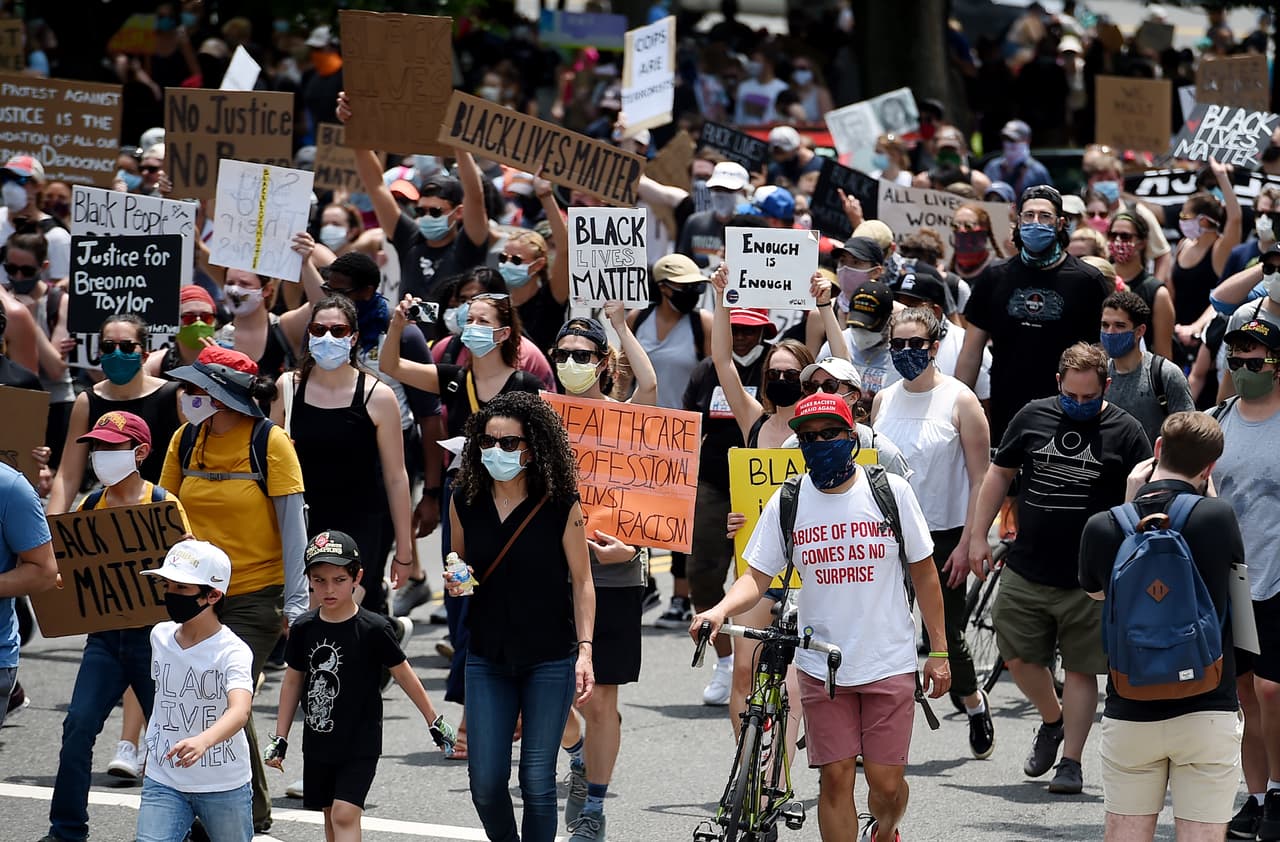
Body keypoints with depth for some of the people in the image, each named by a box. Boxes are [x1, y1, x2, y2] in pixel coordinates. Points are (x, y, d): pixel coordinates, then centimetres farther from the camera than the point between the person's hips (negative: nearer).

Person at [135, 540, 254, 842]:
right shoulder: (160, 636, 0)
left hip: (224, 786, -4)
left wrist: (204, 741, -54)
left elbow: (240, 712, -36)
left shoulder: (232, 651, -18)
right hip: (163, 782, 4)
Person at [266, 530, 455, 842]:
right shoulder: (304, 628, -1)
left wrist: (434, 721, 5)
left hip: (360, 745, -5)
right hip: (318, 743, 5)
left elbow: (404, 675, -1)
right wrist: (280, 740, 10)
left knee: (345, 815, -14)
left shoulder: (373, 629, -12)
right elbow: (292, 681, 9)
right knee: (331, 816, 12)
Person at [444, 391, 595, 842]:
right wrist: (455, 583, -7)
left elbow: (581, 581, -3)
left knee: (537, 780, -3)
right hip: (488, 658, 3)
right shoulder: (465, 503, 1)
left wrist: (585, 651, -12)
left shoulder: (561, 505, -8)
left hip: (549, 660, -3)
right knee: (485, 783, -1)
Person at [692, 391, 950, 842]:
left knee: (886, 783, 1)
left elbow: (924, 571, 4)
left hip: (889, 664, -1)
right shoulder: (786, 504, -1)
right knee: (835, 777, -2)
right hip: (821, 665, 1)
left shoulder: (890, 491, -2)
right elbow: (757, 576, -1)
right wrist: (721, 610, -22)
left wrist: (939, 651, 4)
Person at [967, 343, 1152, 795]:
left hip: (1090, 581, -3)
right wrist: (978, 535, 10)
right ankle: (1052, 720, 33)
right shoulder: (1033, 417, 4)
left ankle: (1071, 761, 9)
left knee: (1081, 669, 1)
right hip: (1026, 569, 3)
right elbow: (1000, 473, 14)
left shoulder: (1125, 431, -4)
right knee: (1017, 657, 6)